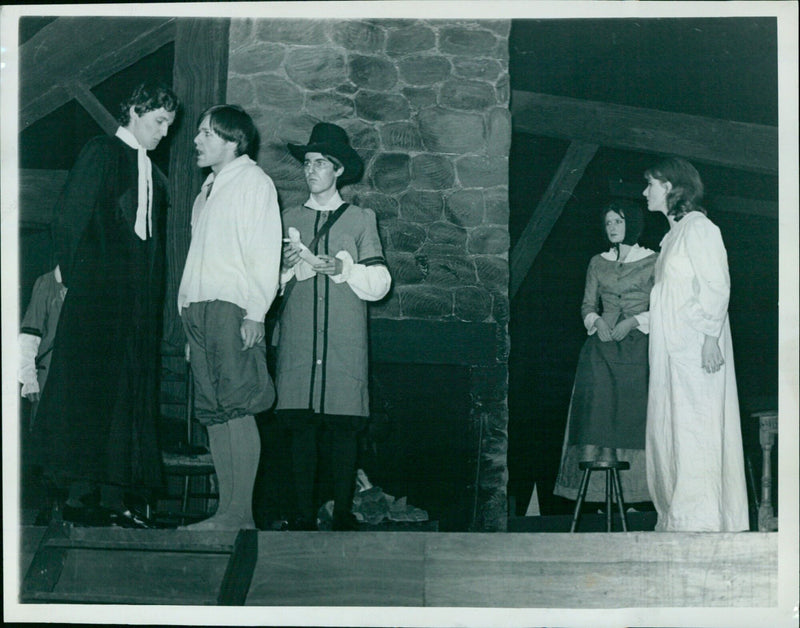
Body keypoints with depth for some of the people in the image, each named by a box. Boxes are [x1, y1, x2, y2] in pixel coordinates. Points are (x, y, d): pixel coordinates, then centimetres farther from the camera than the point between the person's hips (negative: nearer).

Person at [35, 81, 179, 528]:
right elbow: (70, 217, -6)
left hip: (140, 301, 7)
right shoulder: (102, 153, 1)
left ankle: (114, 499, 6)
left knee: (130, 395, 4)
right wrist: (74, 275, -12)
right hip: (97, 294, -7)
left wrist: (154, 299, 9)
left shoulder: (156, 176, 20)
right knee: (91, 387, -9)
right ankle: (79, 496, -8)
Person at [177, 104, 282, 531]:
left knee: (236, 409, -10)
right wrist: (189, 310, 14)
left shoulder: (253, 181, -2)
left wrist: (254, 313, -17)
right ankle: (227, 512, 10)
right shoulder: (210, 186, 22)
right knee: (213, 412, 6)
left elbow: (265, 253, -10)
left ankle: (240, 516, -9)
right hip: (200, 309, 8)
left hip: (233, 310, -8)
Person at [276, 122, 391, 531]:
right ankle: (304, 513, 5)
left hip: (345, 344, -1)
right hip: (298, 342, 1)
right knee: (301, 426, -2)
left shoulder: (361, 219, 10)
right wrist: (287, 268, -5)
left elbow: (380, 283, 5)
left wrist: (342, 268, -10)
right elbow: (272, 285, 15)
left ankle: (343, 513, 5)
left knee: (343, 428, -3)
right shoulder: (290, 219, 15)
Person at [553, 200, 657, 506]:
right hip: (601, 345, 3)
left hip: (637, 346, -3)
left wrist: (633, 321, -12)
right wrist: (597, 321, -5)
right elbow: (587, 305, 16)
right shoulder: (598, 263, 18)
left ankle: (632, 493, -9)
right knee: (596, 409, -10)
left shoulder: (652, 262, 7)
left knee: (634, 413, -10)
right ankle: (593, 490, -14)